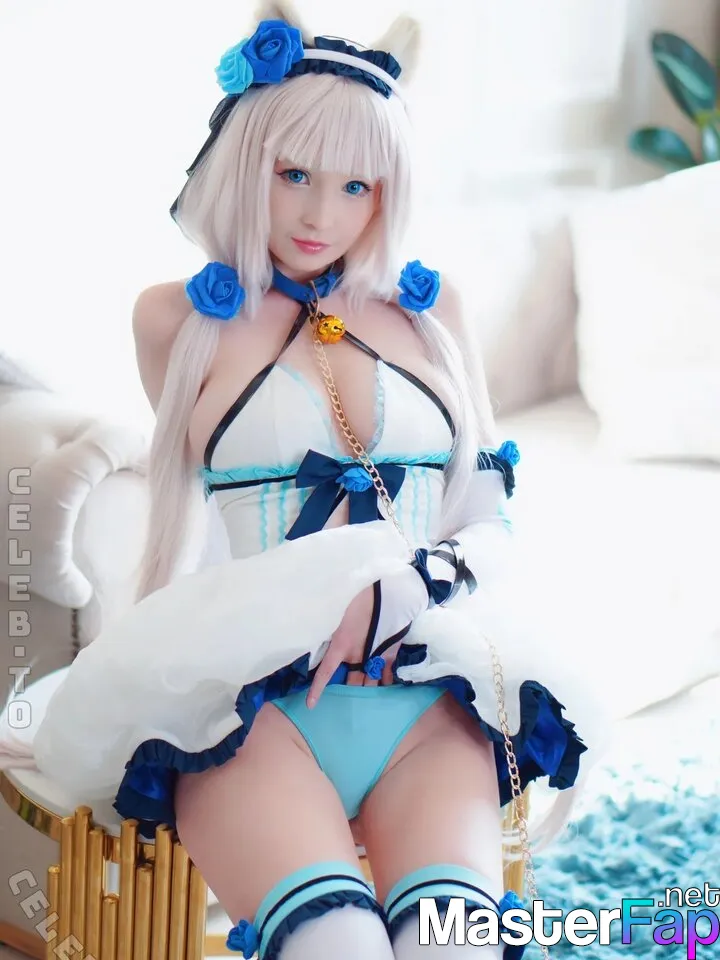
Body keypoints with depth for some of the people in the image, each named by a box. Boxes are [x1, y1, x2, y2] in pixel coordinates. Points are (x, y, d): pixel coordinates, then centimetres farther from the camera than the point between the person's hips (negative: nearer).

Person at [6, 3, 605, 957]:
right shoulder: (177, 319, 11)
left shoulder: (430, 310, 17)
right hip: (248, 694, -1)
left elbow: (492, 526, 13)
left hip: (429, 692, 2)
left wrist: (392, 593, -7)